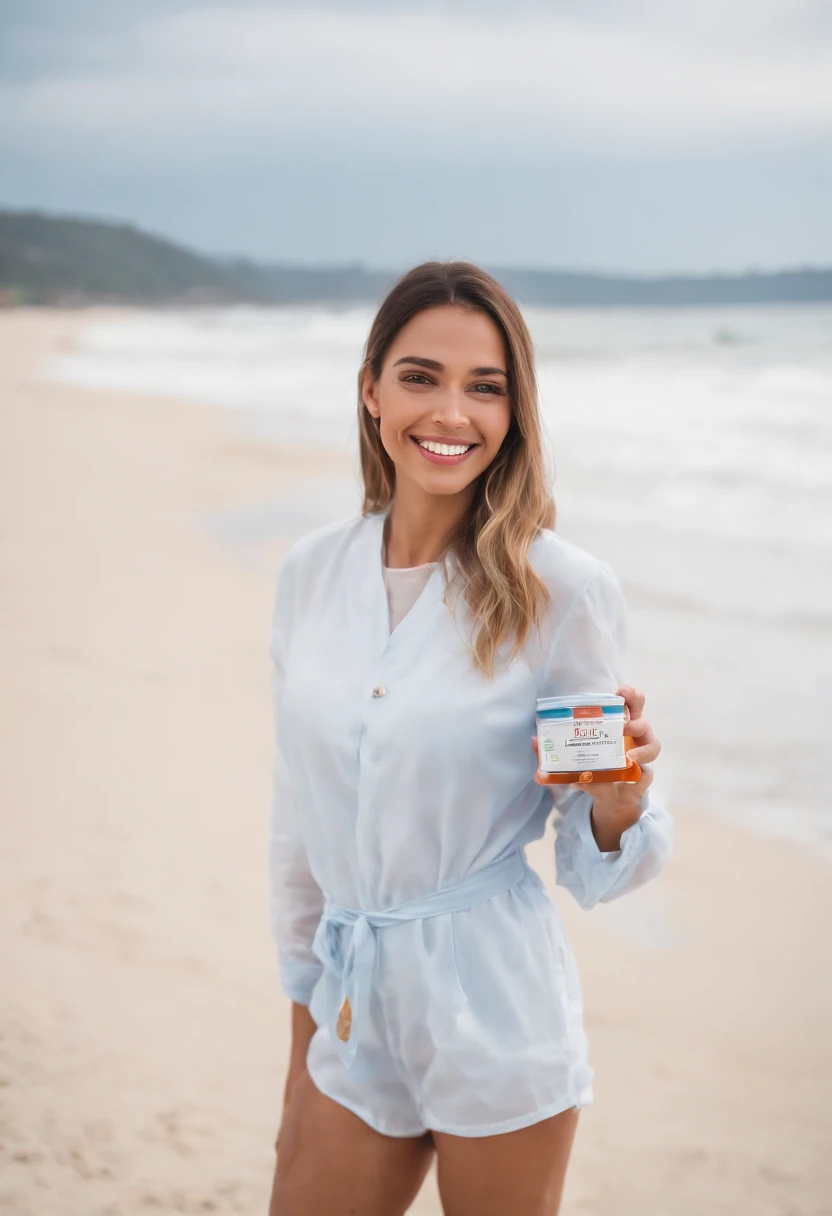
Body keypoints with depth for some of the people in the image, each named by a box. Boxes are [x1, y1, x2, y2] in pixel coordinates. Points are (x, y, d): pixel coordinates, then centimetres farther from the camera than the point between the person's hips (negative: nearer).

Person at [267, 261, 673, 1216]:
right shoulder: (311, 573, 2)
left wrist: (619, 801, -26)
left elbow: (590, 870, -4)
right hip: (358, 1013, 4)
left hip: (496, 1018, -4)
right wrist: (304, 1038, 15)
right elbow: (300, 816, 10)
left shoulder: (564, 589, -11)